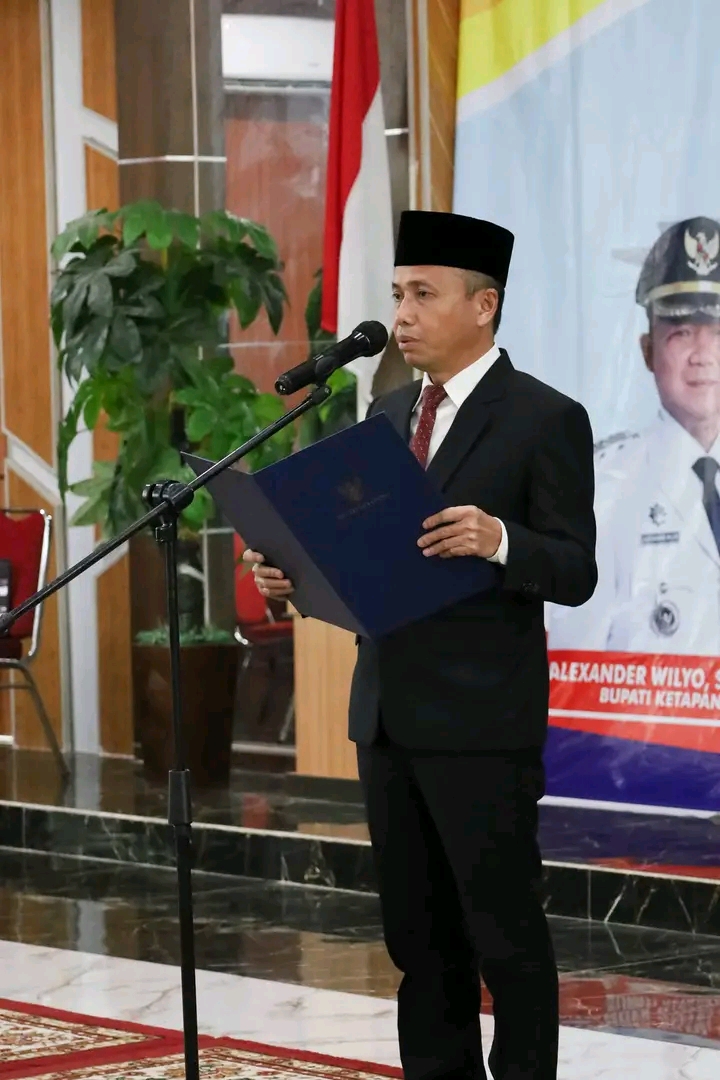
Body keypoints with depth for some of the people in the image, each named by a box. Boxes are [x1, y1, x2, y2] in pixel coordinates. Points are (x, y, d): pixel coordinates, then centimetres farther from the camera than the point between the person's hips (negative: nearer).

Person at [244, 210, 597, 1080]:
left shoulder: (545, 420, -8)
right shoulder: (389, 415, 14)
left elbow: (574, 574, -12)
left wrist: (498, 540, -31)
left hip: (482, 719, -7)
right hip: (387, 712, 7)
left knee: (504, 933, -1)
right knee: (418, 933, 12)